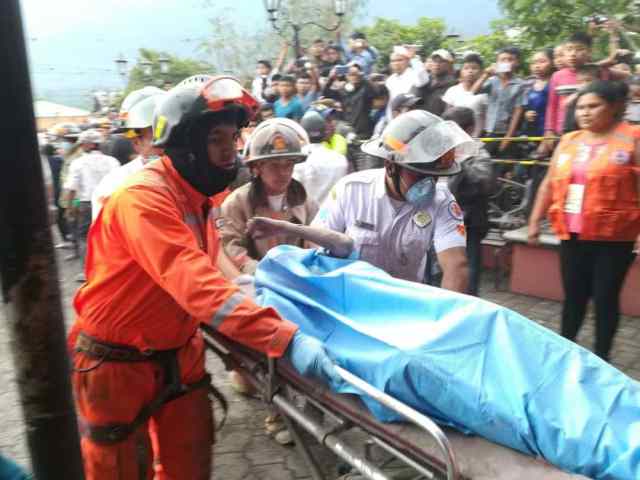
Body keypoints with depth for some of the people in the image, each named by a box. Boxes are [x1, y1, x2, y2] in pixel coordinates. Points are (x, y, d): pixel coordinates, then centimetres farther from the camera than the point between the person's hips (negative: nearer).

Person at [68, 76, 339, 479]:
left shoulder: (201, 195, 1)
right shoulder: (143, 198, -27)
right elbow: (197, 285, -40)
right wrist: (286, 339, -47)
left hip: (179, 354, 7)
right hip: (118, 362, -6)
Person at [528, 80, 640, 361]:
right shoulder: (568, 141, 10)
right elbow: (549, 184, 13)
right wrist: (535, 221, 11)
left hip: (614, 236, -4)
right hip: (572, 234, 4)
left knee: (605, 298, 3)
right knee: (573, 294, 13)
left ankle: (601, 357, 18)